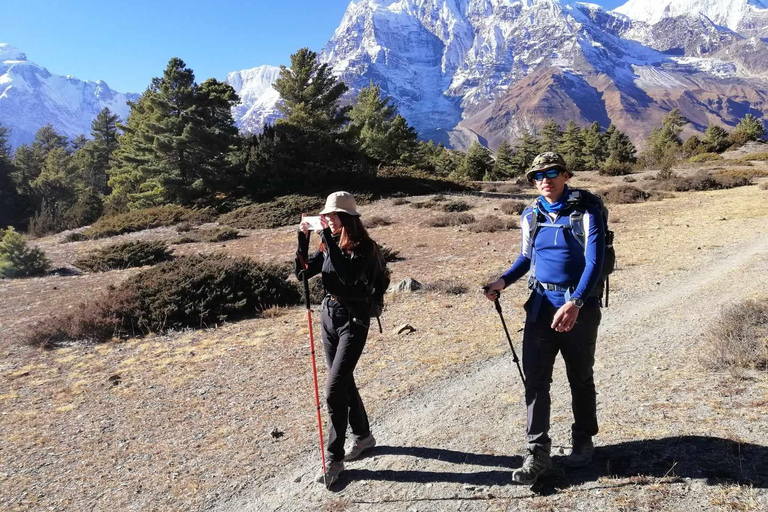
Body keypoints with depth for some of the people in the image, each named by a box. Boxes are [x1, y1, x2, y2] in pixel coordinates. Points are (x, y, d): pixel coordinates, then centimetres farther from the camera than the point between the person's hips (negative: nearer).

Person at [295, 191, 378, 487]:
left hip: (353, 319, -7)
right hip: (329, 315, 7)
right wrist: (303, 239, -11)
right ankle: (363, 436, 36)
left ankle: (334, 458, 5)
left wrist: (329, 239, -30)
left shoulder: (364, 247, -14)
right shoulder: (329, 246, 5)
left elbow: (348, 275, -32)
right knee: (344, 382, 17)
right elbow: (302, 273, 0)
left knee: (334, 390, -9)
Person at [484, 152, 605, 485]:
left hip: (579, 307, -3)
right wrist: (503, 282, -1)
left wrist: (574, 304, -32)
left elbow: (594, 262, -18)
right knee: (535, 379, -2)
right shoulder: (531, 215, 4)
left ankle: (582, 441, 34)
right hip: (541, 305, 4)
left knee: (580, 379, 13)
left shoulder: (586, 211, -11)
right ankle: (537, 454, 6)